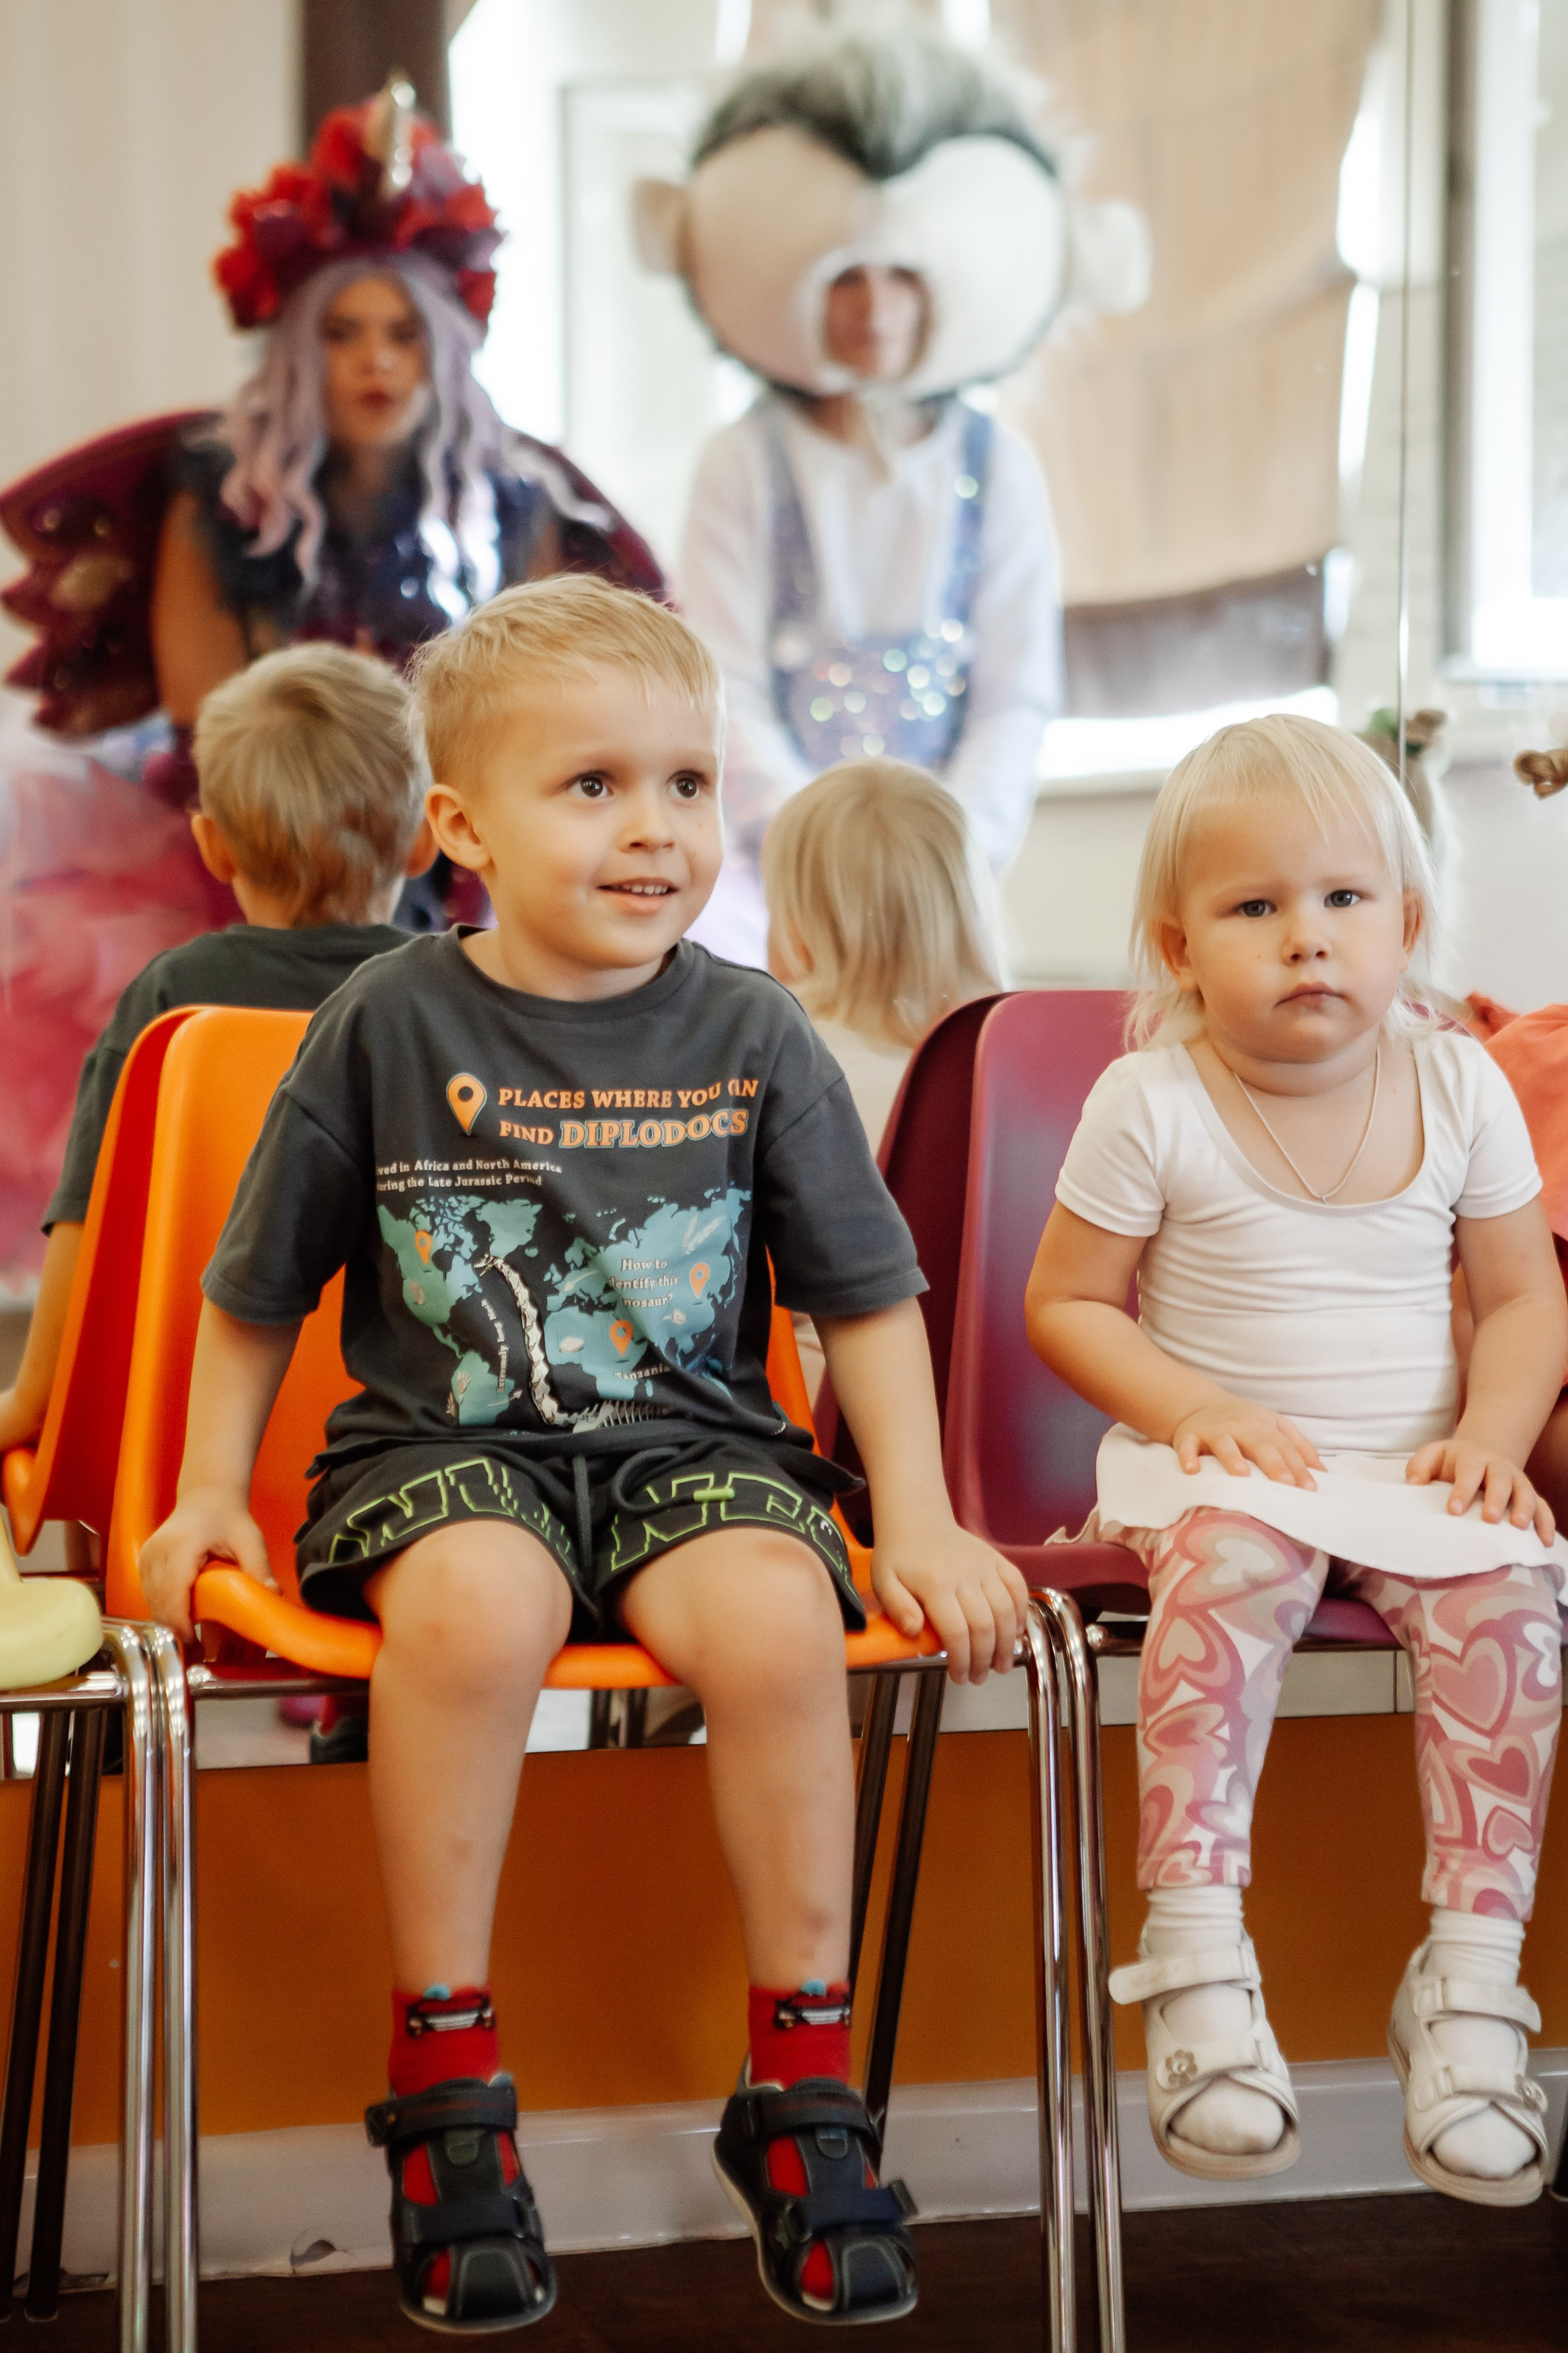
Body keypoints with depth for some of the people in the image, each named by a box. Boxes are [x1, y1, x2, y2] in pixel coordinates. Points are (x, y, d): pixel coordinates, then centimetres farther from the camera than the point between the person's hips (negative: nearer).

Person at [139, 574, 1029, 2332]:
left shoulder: (752, 1036, 4)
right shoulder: (389, 1025, 1)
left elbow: (866, 1295, 9)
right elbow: (259, 1285, 11)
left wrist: (919, 1520, 0)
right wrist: (210, 1488, 6)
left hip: (694, 1444, 1)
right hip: (444, 1449, -1)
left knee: (775, 1617, -31)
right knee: (473, 1604, -35)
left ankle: (802, 2085, -14)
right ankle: (443, 2080, -20)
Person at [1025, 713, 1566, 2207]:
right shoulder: (1150, 1104, -6)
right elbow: (1066, 1304, 0)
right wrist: (1194, 1410, -15)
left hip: (1413, 1469, 3)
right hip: (1220, 1460, -3)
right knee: (1235, 1560, -35)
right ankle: (1198, 1959, -33)